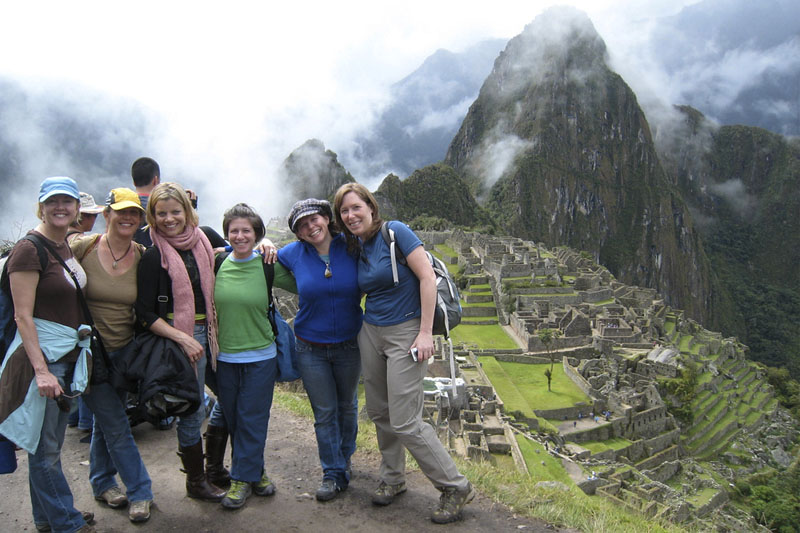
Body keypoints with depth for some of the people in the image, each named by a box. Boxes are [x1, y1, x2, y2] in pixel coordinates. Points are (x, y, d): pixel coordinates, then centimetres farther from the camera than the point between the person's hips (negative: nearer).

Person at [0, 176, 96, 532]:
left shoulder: (66, 246, 10)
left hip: (67, 356, 9)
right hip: (40, 355, -8)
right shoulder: (29, 250, -14)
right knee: (45, 448, 4)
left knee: (50, 445, 19)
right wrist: (41, 370, -22)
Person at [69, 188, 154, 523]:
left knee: (106, 419, 19)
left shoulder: (144, 257, -5)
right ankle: (140, 492, 15)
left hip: (124, 350, 3)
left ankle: (102, 483, 38)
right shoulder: (82, 248, -13)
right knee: (116, 425, 0)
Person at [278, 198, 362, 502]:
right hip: (311, 349, 0)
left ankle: (344, 458, 40)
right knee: (324, 412, 6)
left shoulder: (351, 247, -10)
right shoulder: (292, 254, -6)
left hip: (349, 346, 0)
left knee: (347, 406, 17)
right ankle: (334, 473, 21)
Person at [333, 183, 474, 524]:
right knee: (379, 413, 13)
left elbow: (427, 278, -16)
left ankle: (456, 487, 10)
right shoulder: (354, 248, 8)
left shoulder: (395, 231, -12)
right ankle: (392, 479, 34)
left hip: (405, 333, -7)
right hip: (370, 333, 7)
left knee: (405, 422, -7)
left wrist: (425, 333, -18)